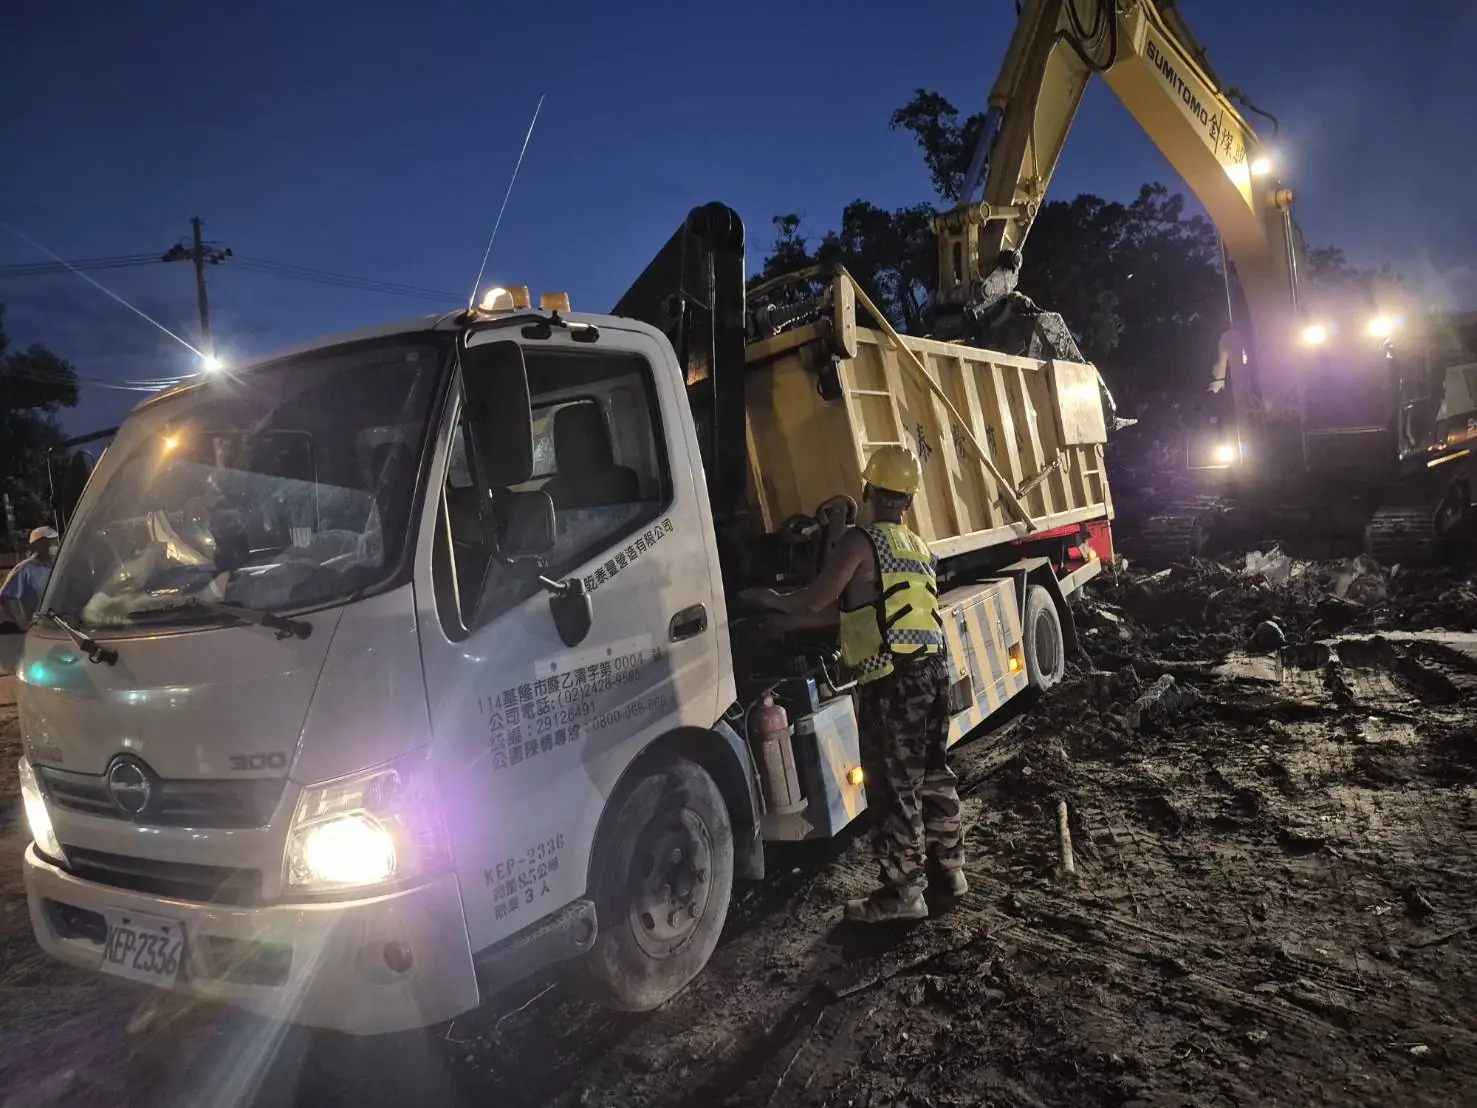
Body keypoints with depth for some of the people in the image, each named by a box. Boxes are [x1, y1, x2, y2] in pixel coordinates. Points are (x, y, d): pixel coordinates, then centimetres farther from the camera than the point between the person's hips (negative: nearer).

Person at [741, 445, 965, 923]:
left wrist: (772, 600, 11)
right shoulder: (921, 548, 18)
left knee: (893, 786, 1)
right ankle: (949, 867, 32)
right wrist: (787, 623, 20)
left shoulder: (861, 541, -7)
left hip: (891, 679, -8)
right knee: (933, 771, 20)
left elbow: (816, 599, -10)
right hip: (933, 667, 8)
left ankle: (904, 891, 9)